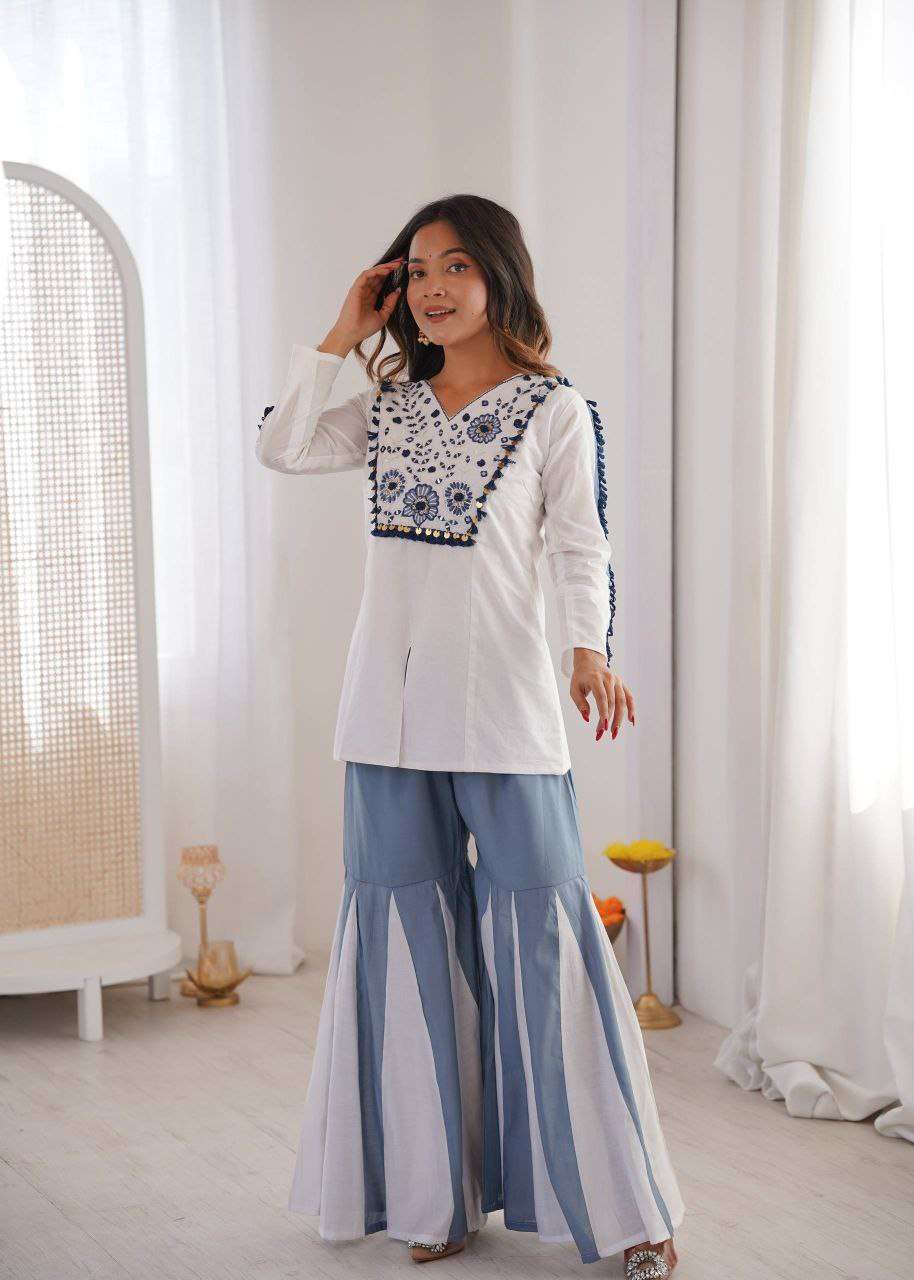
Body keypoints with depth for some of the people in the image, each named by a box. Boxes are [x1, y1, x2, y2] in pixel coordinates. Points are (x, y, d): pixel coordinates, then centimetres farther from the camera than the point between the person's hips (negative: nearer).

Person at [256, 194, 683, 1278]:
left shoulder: (554, 408, 0)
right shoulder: (389, 406, 13)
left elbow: (579, 545, -4)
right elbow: (280, 448, 3)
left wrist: (591, 651, -19)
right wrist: (341, 335, 4)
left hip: (503, 702, -5)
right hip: (390, 701, 5)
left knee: (537, 928, -4)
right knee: (410, 932, 8)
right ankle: (436, 1190, 20)